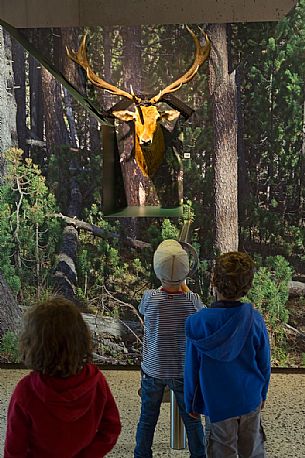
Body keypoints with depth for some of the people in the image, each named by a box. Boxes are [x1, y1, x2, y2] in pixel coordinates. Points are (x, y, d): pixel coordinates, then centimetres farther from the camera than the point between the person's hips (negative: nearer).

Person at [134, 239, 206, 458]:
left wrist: (165, 284, 13)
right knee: (192, 419, 18)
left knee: (147, 418, 18)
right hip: (183, 371, 0)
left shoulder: (150, 298, -20)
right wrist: (184, 287, 15)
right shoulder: (192, 300, -19)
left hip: (152, 370, 0)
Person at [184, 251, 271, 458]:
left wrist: (191, 402, 5)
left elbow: (192, 368, -11)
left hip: (218, 404, -2)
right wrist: (263, 393, 14)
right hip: (251, 401, 2)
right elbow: (264, 364, -3)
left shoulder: (198, 323, -21)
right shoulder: (255, 320, -16)